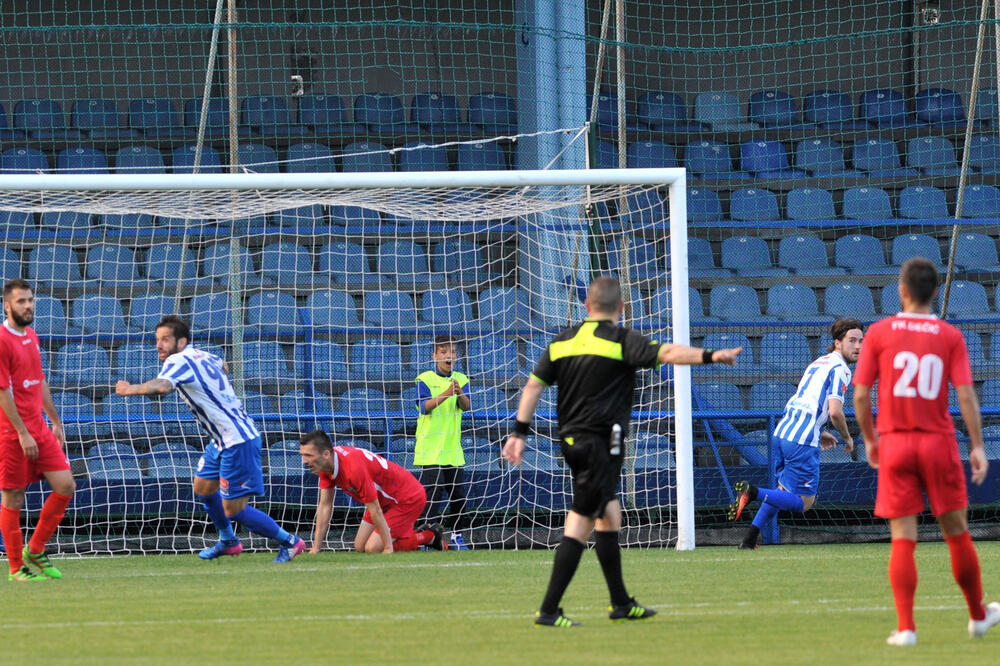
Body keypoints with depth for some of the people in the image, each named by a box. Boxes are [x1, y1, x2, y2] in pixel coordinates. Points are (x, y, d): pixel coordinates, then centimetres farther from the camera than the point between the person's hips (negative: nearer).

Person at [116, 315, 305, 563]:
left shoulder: (179, 362, -17)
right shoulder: (202, 356, 10)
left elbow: (162, 386, -39)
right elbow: (224, 366, 34)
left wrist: (131, 389, -25)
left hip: (237, 442, -10)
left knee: (234, 510, -5)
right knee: (203, 487, 23)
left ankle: (290, 542, 8)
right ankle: (228, 541, 40)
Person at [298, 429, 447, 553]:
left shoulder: (354, 468, -36)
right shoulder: (324, 464, -9)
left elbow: (375, 511, -29)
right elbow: (325, 506, -1)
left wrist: (388, 548, -22)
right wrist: (315, 548, -3)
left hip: (408, 499, -9)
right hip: (386, 501, 9)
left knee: (372, 549, -16)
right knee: (360, 547, 5)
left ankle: (430, 536, 3)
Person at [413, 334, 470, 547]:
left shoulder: (461, 380, 8)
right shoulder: (425, 379, -2)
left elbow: (467, 406, -7)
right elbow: (425, 407, -16)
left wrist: (460, 392, -29)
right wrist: (446, 394, -30)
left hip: (453, 449, 4)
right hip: (430, 449, -4)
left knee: (459, 495, 6)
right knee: (433, 494, -10)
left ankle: (456, 534, 22)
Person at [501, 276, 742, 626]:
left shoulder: (562, 341, 12)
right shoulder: (621, 340, -7)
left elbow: (534, 385, 11)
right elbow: (666, 353, -20)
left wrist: (519, 432, 13)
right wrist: (709, 356, -23)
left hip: (570, 440, 8)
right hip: (601, 439, -8)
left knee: (609, 515, 18)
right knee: (581, 523, -8)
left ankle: (621, 602, 24)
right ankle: (548, 610, -13)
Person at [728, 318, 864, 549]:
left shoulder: (819, 363, 21)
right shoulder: (839, 369, -7)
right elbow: (835, 411, -16)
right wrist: (847, 438, 1)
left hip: (782, 431, 9)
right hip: (802, 441, -9)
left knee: (784, 489, 25)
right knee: (804, 502, -2)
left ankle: (750, 538, 18)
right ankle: (753, 492, -20)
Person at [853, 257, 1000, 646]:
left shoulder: (879, 333, -1)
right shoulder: (950, 336, 0)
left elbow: (861, 395, -3)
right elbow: (965, 395, -7)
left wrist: (870, 439, 12)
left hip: (895, 443, 0)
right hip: (939, 441, 0)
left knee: (902, 538, 1)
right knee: (957, 533, 13)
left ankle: (905, 628, -5)